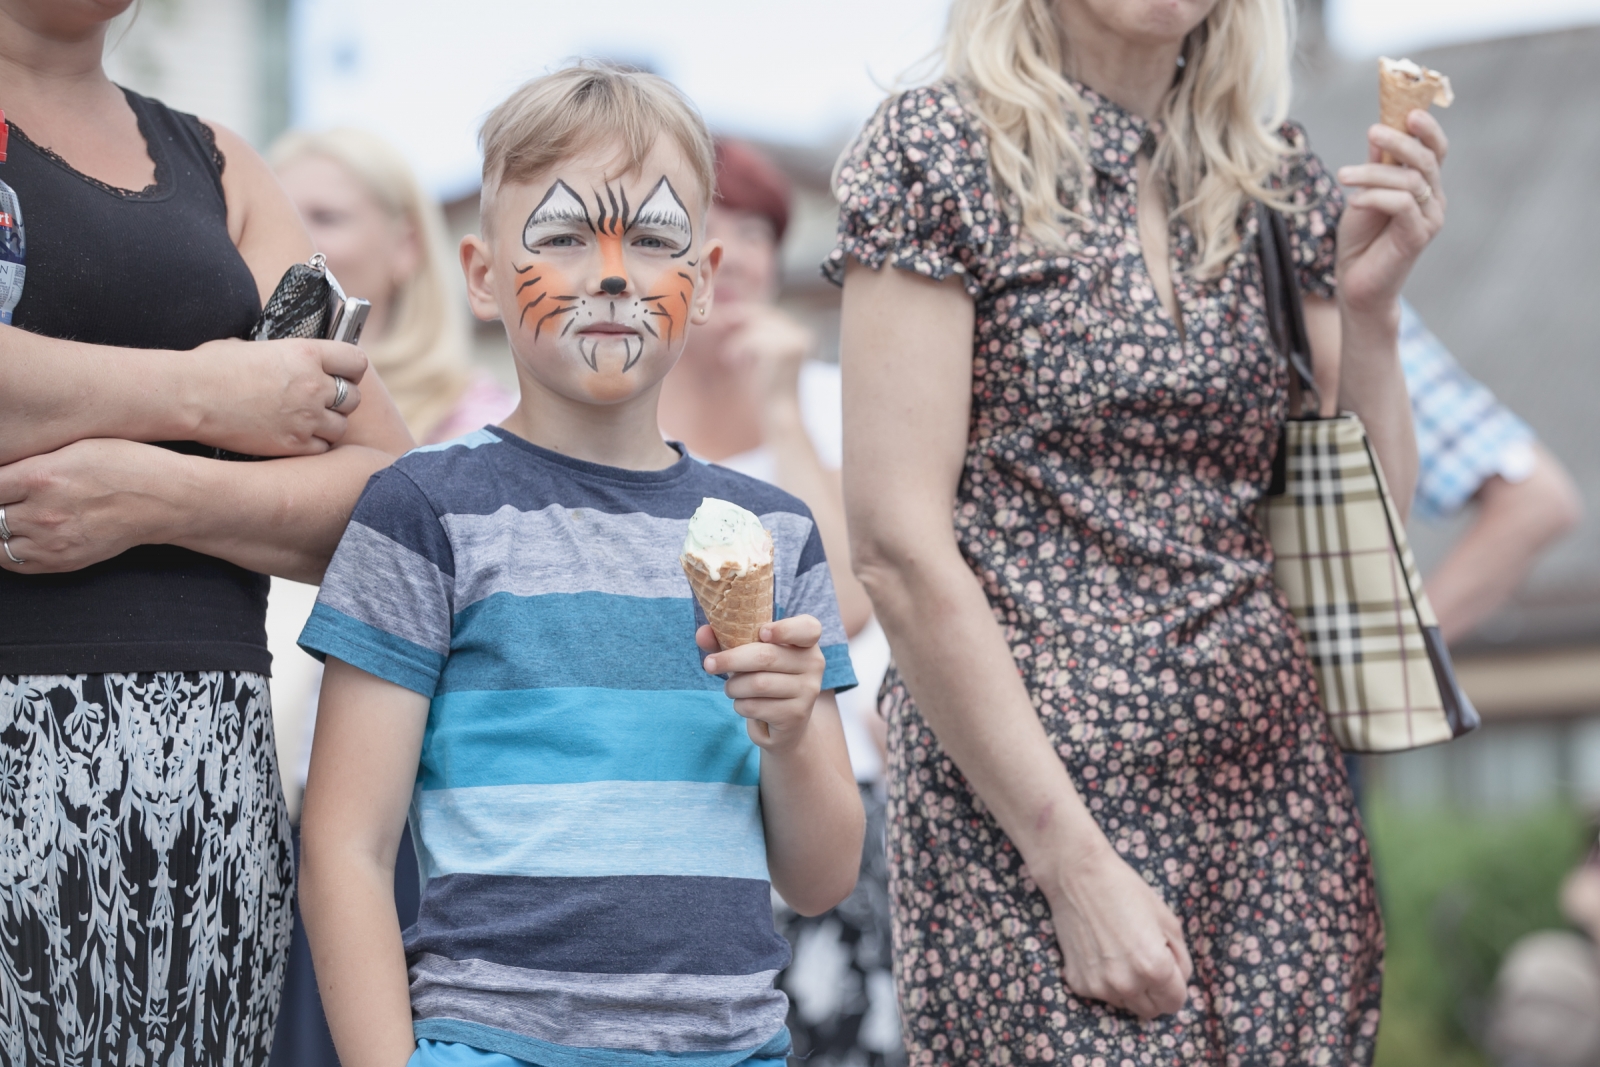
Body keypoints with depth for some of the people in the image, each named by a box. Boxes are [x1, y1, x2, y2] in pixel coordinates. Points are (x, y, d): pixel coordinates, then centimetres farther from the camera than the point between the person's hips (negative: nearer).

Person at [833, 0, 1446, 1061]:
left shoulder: (1281, 180, 11)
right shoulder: (938, 150, -5)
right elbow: (899, 546, -12)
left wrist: (1368, 306, -5)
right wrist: (1073, 863, -16)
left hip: (1275, 795, 5)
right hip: (1025, 799, -5)